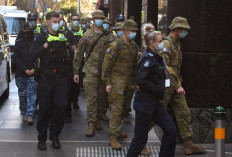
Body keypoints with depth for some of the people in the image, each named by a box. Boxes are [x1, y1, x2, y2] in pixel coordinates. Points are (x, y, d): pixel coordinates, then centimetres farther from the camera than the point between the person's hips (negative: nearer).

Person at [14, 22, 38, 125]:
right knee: (22, 95, 8)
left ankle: (30, 115, -10)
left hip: (33, 73, -2)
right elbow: (16, 58, 2)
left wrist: (34, 69, -11)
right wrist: (25, 70, -7)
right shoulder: (19, 43, 5)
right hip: (21, 74, 2)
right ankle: (24, 114, 20)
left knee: (32, 95, -7)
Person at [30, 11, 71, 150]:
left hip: (61, 76, 3)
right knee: (44, 108, 2)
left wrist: (67, 47, 6)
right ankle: (42, 138, 12)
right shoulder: (42, 37, 1)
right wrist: (45, 46, -19)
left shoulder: (64, 36, 13)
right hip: (46, 77, -3)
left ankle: (55, 136, 12)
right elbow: (33, 54, -9)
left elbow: (69, 55, 24)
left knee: (61, 105, -3)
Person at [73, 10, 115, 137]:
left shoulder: (110, 36, 6)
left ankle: (97, 118, 25)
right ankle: (91, 124, -3)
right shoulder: (87, 36, 3)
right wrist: (76, 71, 3)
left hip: (105, 71, 2)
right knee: (91, 97, -6)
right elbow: (79, 54, 5)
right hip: (91, 71, -2)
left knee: (102, 97, 9)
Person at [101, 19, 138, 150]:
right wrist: (107, 82, -12)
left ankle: (117, 129, 28)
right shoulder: (116, 45, -11)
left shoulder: (134, 46, 10)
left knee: (125, 106, 12)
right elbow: (107, 64, -10)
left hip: (129, 81, 7)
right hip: (117, 80, -7)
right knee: (117, 108, -9)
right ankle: (113, 137, -6)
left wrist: (135, 81, 19)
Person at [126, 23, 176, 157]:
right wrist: (159, 89, -18)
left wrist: (161, 89, 8)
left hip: (155, 103, 9)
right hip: (144, 103, -9)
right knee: (140, 137, 1)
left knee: (171, 130, 7)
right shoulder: (148, 58, -17)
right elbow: (141, 81, -26)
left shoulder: (156, 58, 12)